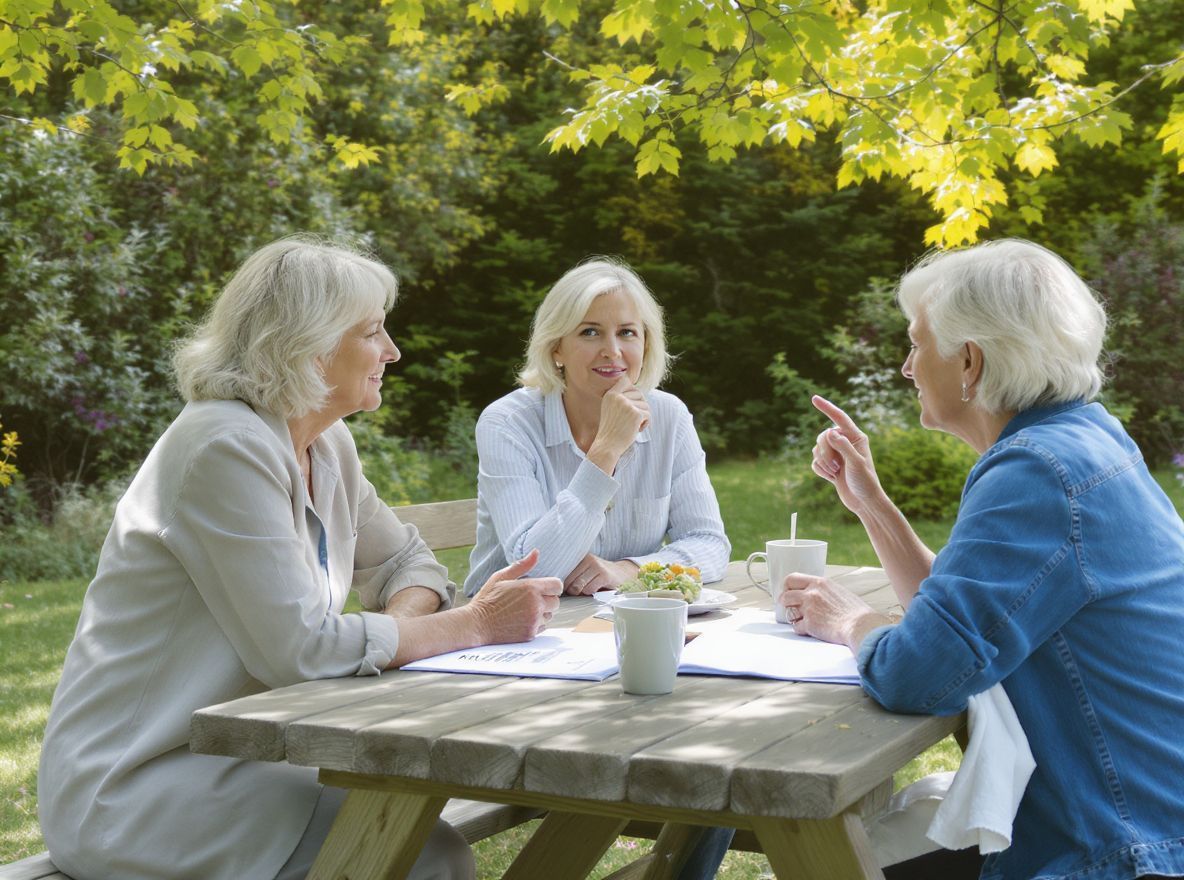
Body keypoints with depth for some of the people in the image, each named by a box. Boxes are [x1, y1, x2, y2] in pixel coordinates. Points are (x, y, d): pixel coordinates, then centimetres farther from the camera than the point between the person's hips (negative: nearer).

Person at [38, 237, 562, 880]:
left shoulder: (325, 444, 6)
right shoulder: (225, 447, -21)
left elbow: (405, 561, 15)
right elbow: (302, 647, -24)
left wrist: (399, 624, -8)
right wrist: (476, 624, -17)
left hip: (230, 749, 8)